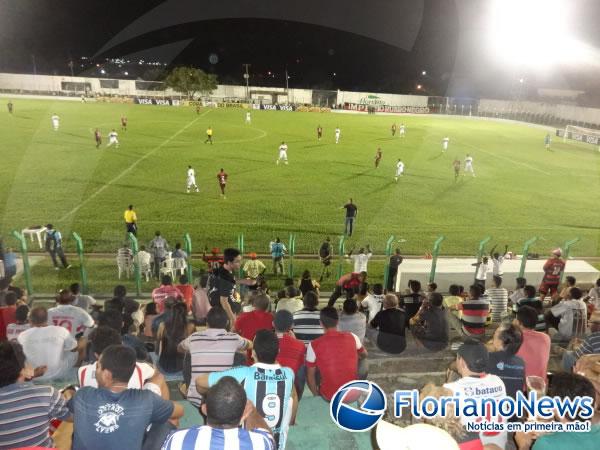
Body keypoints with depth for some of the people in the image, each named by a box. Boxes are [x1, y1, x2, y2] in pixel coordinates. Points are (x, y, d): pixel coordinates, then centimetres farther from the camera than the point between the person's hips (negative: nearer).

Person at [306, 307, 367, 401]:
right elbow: (364, 354, 15)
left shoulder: (314, 345, -13)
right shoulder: (352, 337, -7)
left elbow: (310, 375, -4)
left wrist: (316, 394, 12)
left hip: (329, 397, -1)